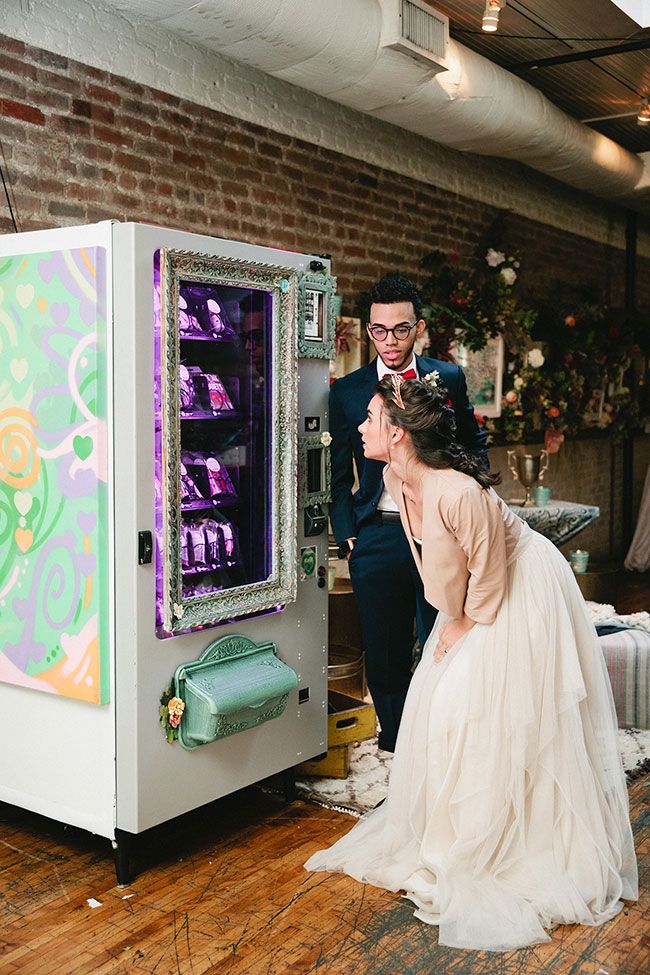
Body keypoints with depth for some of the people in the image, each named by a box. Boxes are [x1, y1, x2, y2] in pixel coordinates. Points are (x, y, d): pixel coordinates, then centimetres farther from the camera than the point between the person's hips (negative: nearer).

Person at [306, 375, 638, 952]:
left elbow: (489, 575, -23)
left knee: (498, 720, -4)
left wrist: (464, 628, -9)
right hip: (471, 601, 9)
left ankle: (492, 855, 14)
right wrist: (450, 621, 6)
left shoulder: (459, 493, -34)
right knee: (438, 706, 10)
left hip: (521, 596, -8)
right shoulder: (398, 480, -8)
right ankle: (437, 836, 26)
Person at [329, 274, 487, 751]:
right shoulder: (347, 391, 3)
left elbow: (475, 444, 16)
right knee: (384, 657, 8)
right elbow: (339, 474, 7)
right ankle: (396, 747, 27)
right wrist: (347, 538, 1)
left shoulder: (449, 378, 4)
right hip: (377, 538, 0)